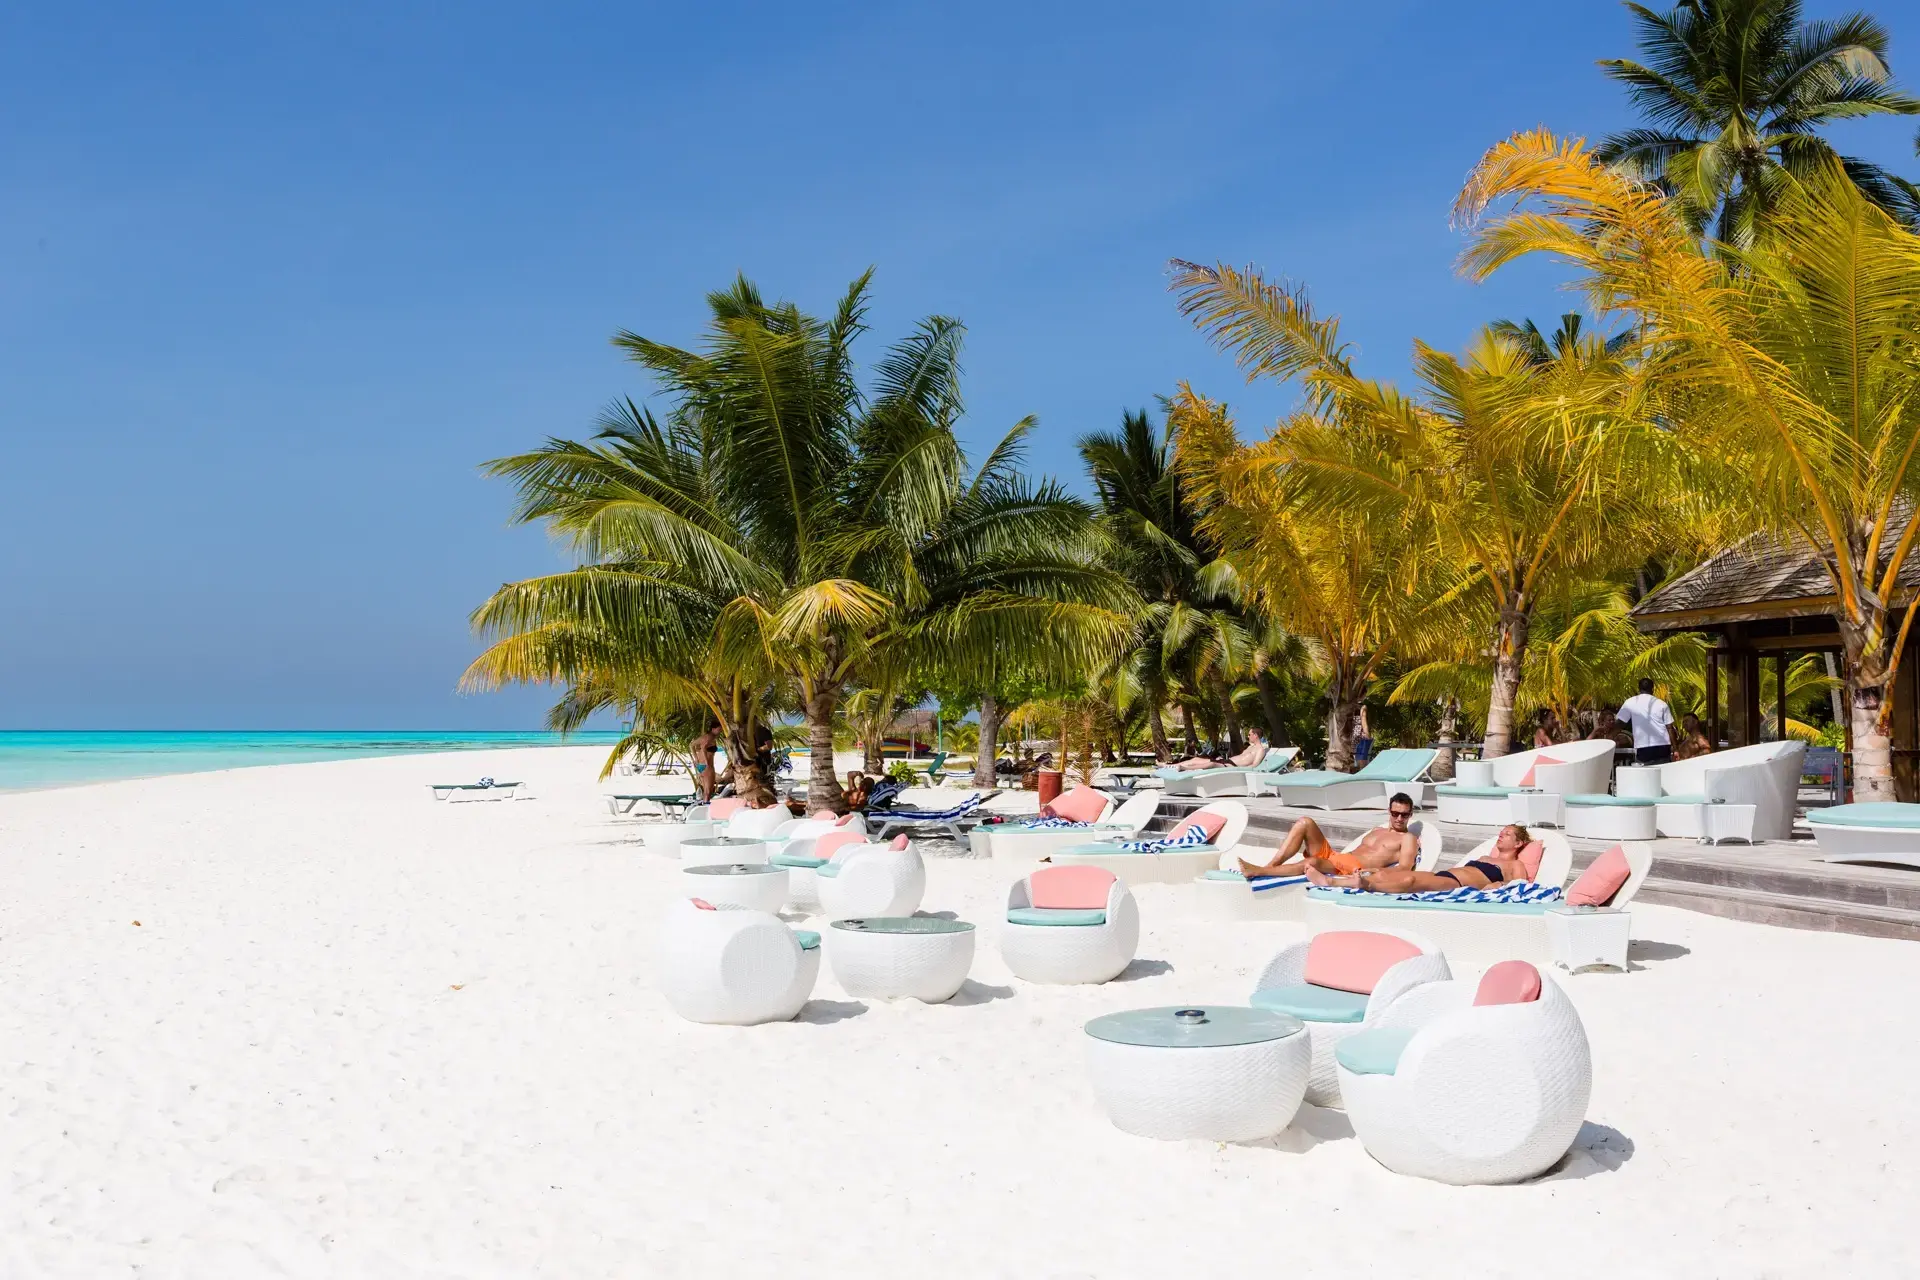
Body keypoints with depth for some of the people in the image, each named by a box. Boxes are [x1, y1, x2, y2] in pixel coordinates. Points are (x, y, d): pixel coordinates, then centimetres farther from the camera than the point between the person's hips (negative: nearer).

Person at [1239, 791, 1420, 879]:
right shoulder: (1377, 830, 31)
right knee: (1305, 823, -10)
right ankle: (1270, 866, -21)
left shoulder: (1407, 839, 7)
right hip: (1333, 856, 8)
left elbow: (1404, 870, -10)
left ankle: (1258, 871, -30)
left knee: (1312, 862, -37)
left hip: (1354, 871, -8)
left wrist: (1374, 870, -26)